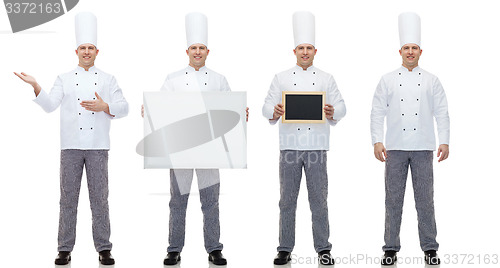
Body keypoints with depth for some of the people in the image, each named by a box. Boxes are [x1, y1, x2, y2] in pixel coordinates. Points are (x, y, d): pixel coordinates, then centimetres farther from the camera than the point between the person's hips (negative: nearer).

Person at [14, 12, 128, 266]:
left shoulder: (107, 79, 10)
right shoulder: (65, 79, 12)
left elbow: (124, 107, 5)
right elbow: (50, 105, 2)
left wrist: (104, 107, -13)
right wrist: (35, 86, -13)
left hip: (98, 147, 0)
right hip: (71, 146, 1)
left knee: (99, 198, 1)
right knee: (68, 197, 2)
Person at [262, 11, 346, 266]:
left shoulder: (326, 79, 10)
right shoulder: (282, 78, 9)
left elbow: (341, 106, 7)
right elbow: (267, 106, 4)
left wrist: (332, 112, -16)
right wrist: (274, 111, -18)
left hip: (316, 145, 0)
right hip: (290, 145, 0)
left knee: (319, 199, 2)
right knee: (287, 199, 4)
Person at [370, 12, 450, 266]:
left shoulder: (431, 80, 8)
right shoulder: (388, 80, 6)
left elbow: (442, 113, 5)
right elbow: (377, 112, 3)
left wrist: (444, 141, -4)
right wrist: (377, 141, -7)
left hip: (423, 148, 0)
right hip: (395, 148, 0)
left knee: (425, 198, 2)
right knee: (393, 198, 3)